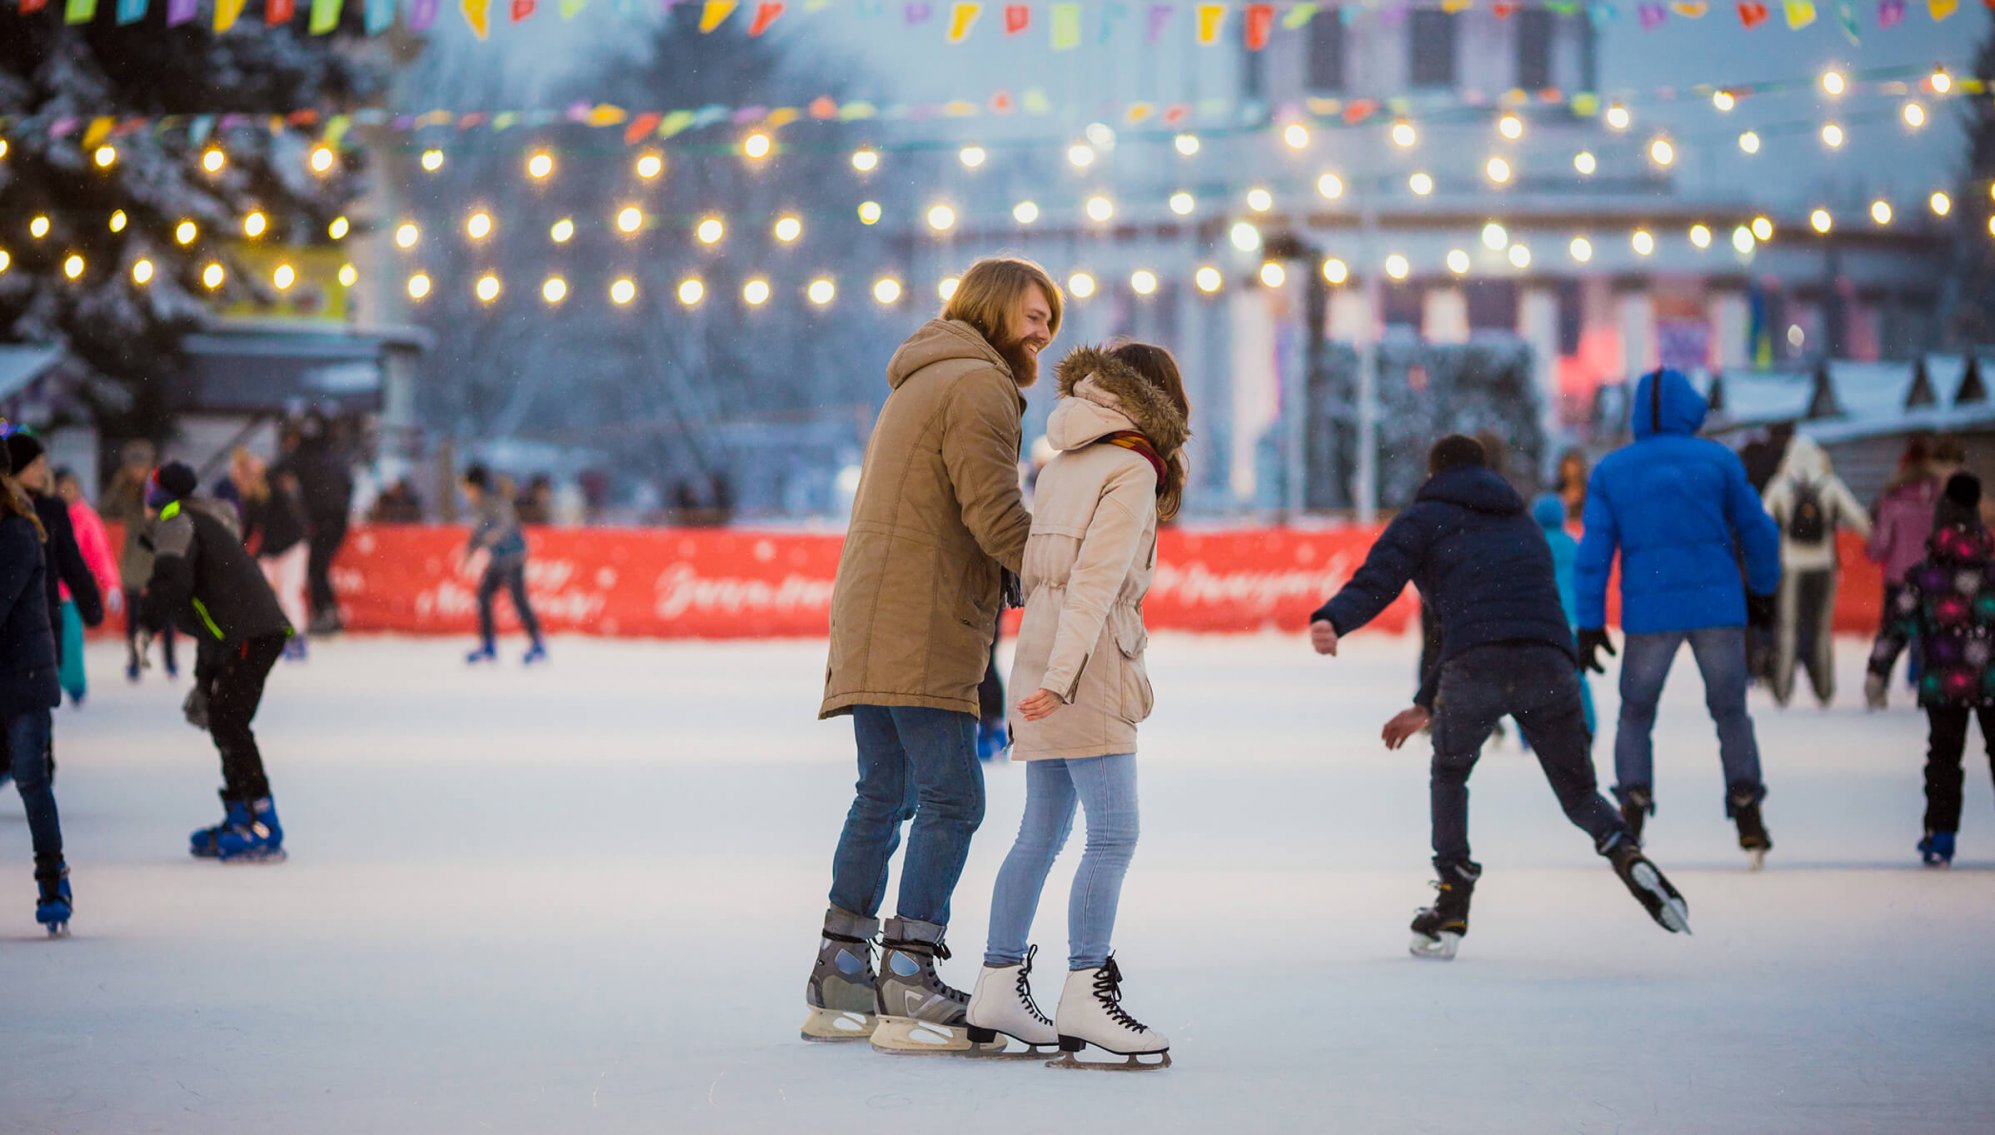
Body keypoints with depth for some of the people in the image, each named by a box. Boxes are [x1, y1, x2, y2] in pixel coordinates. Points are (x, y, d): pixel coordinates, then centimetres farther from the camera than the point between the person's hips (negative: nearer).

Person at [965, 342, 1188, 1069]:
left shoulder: (1066, 464, 16)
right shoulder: (1131, 471, -8)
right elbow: (1095, 580, -17)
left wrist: (1046, 671, 20)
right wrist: (1060, 677, -24)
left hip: (1041, 658, 9)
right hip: (1087, 670, -9)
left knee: (1042, 832, 13)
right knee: (1113, 835, -10)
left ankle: (997, 992, 15)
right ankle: (1084, 999, -16)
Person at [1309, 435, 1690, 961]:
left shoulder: (1425, 519, 21)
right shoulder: (1525, 527, 38)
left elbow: (1378, 576, -1)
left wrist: (1332, 620, -19)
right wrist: (1426, 705, 41)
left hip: (1476, 665, -3)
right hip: (1550, 661, 3)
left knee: (1449, 775, 23)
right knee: (1579, 792, 17)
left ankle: (1452, 905, 16)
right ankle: (1624, 851, -13)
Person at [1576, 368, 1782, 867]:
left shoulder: (1610, 471, 4)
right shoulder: (1718, 461, 2)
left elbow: (1594, 550, 0)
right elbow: (1758, 531, 6)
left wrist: (1590, 624, 1)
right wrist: (1761, 591, 22)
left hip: (1648, 614, 0)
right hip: (1718, 606, 0)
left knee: (1635, 717, 15)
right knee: (1731, 713, 14)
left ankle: (1632, 812, -1)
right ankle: (1749, 820, 8)